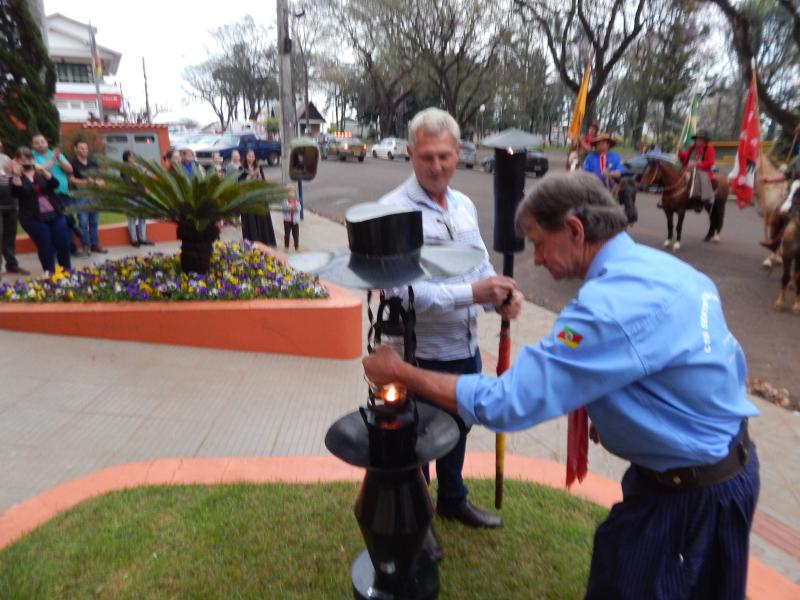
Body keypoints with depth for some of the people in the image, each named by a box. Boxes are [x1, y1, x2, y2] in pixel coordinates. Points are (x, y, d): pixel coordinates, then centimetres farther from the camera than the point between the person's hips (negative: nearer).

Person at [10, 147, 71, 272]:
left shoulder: (41, 170, 10)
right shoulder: (15, 176, 3)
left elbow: (55, 184, -8)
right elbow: (16, 194, -14)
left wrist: (43, 172, -23)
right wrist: (16, 176, -25)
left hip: (55, 214, 3)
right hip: (34, 219, -3)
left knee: (63, 245, 5)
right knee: (46, 248, -3)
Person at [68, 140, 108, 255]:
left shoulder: (93, 164, 13)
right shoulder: (72, 163, -2)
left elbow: (101, 180, 10)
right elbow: (71, 179, -9)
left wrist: (96, 182, -12)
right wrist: (86, 182, -19)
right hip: (80, 195, -4)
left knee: (94, 221, 8)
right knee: (83, 222, -5)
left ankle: (95, 244, 16)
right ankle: (86, 245, 2)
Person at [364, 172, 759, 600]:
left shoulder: (613, 303, -30)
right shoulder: (667, 267, 0)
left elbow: (506, 402, -29)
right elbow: (730, 365, 11)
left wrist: (401, 372, -17)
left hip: (692, 496, -9)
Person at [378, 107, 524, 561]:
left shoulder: (464, 205, 6)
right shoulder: (394, 210, -18)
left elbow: (481, 265, 13)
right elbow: (401, 290, -27)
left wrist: (503, 295, -9)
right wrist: (472, 292, -33)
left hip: (466, 347, 7)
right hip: (422, 353, -7)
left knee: (459, 426, 26)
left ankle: (453, 499, 53)